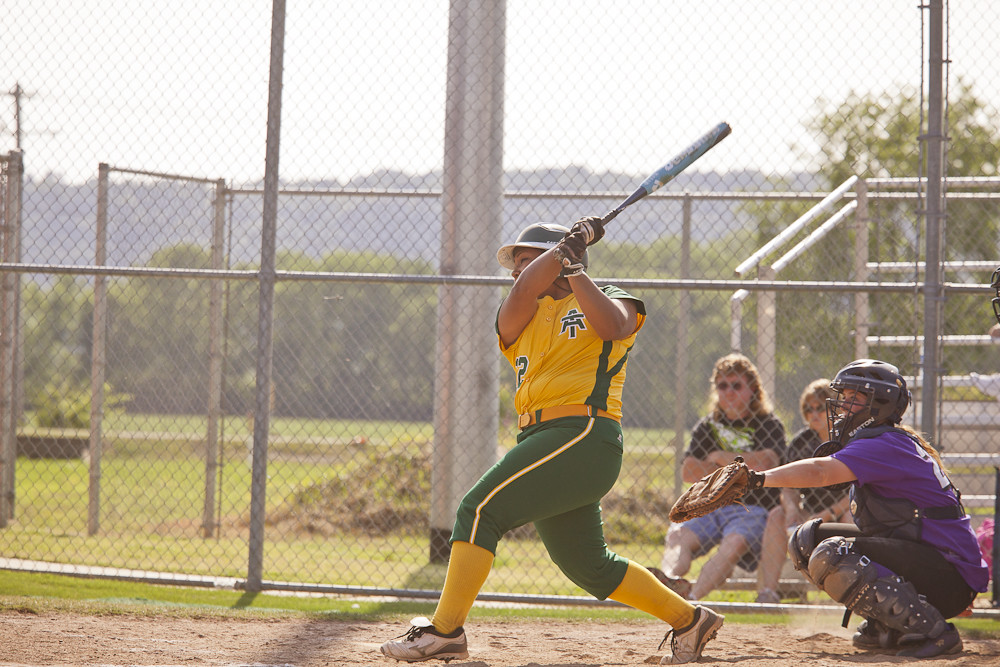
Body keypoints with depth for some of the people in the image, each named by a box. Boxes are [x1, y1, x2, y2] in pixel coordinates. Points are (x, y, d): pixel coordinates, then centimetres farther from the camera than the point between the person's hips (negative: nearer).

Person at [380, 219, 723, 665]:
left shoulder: (606, 298, 8)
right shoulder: (519, 316, 22)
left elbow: (612, 325, -15)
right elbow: (522, 293, -1)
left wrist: (572, 268, -13)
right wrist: (567, 245, -5)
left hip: (583, 432, -8)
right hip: (543, 440, 8)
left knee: (480, 508, -18)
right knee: (588, 566, 13)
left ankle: (445, 630, -18)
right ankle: (689, 619, 28)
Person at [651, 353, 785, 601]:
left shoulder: (769, 425, 8)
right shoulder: (707, 427, 20)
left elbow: (764, 462, -12)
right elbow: (688, 472, 7)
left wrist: (722, 457, -1)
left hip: (752, 509, -5)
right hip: (708, 505, 5)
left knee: (735, 543, -36)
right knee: (678, 535, -26)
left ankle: (691, 596, -60)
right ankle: (668, 579, -58)